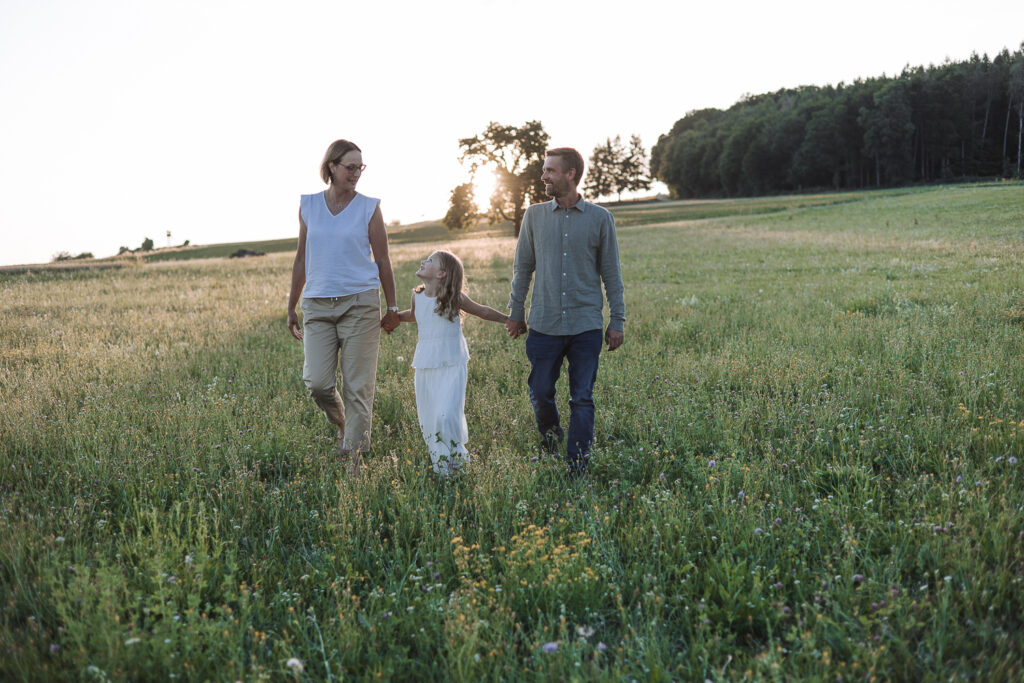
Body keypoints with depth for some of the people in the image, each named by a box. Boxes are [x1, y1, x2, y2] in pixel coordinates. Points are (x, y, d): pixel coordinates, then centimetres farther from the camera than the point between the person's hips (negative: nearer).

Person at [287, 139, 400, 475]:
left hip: (360, 304, -2)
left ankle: (355, 457, 10)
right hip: (318, 305, 2)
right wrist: (292, 307, 16)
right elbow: (302, 260, 15)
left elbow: (382, 261, 6)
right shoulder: (308, 205, 9)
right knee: (317, 381, -8)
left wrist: (392, 308, 6)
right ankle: (341, 423, 24)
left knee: (358, 385, -2)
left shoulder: (369, 207, 3)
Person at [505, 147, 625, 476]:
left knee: (582, 399, 2)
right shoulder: (535, 216, 5)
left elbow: (611, 273, 5)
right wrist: (515, 312, 9)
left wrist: (617, 321, 3)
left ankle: (577, 467, 13)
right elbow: (522, 268, 12)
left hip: (586, 326, -1)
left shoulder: (599, 218, 1)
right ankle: (549, 436, 36)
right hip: (544, 325, 2)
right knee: (540, 392, 6)